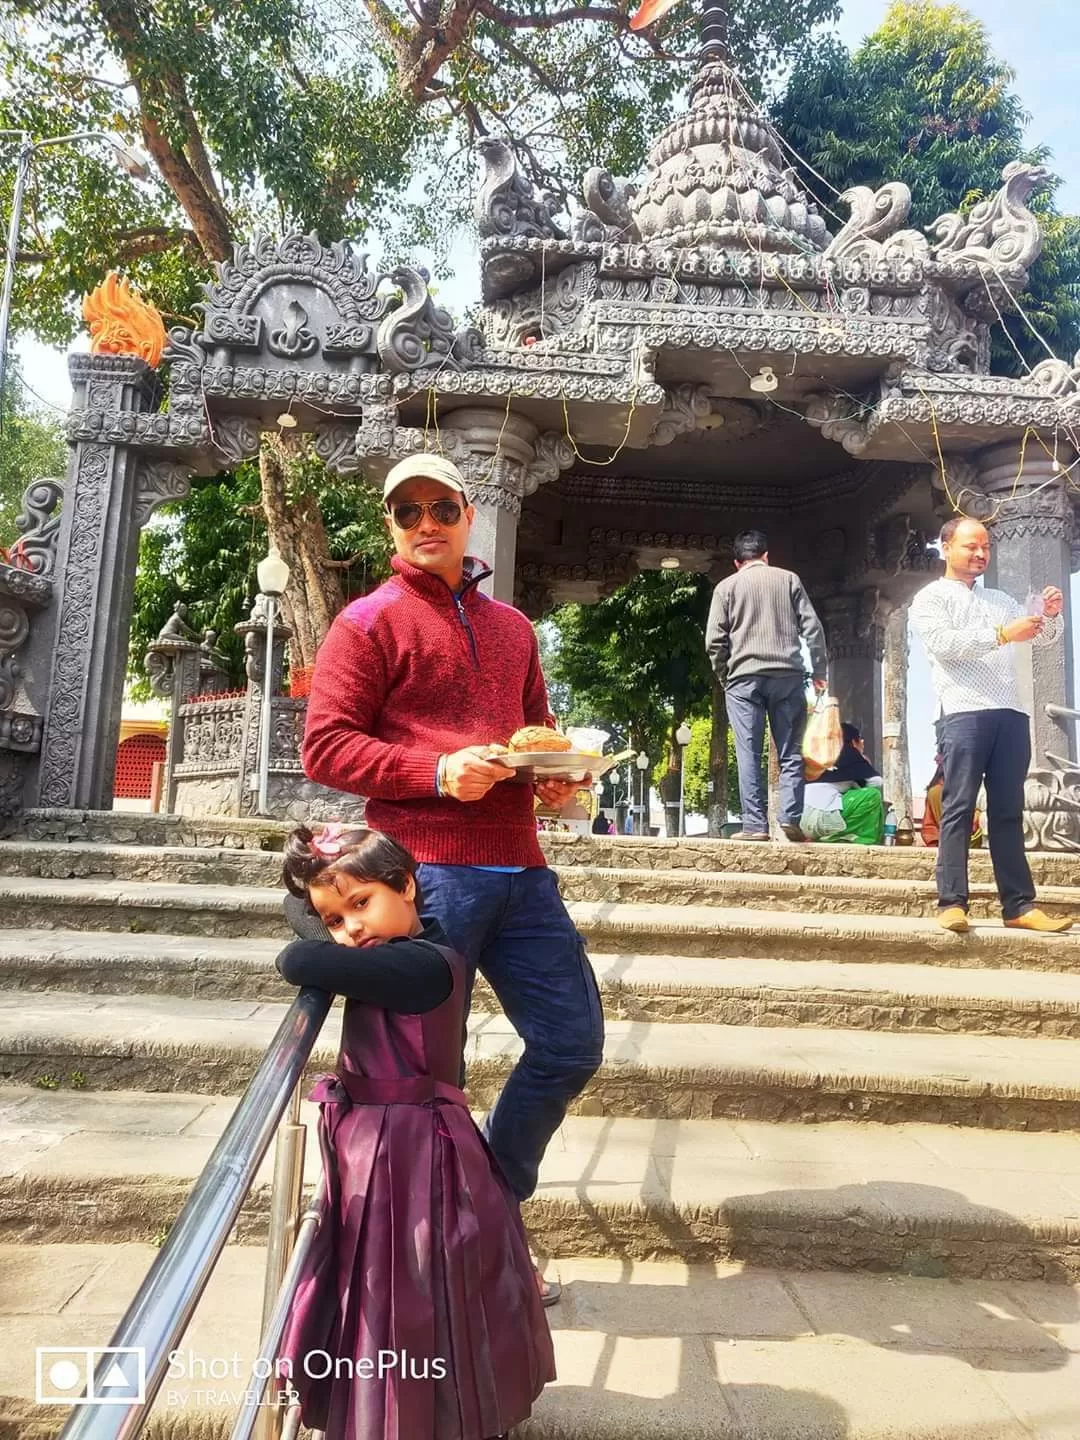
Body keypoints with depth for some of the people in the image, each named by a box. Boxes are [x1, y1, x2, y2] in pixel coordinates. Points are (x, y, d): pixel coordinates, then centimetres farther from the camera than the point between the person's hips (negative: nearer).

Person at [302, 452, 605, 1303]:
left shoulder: (511, 627, 19)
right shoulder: (370, 623, 1)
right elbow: (325, 745, -6)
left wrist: (560, 775, 7)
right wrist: (437, 772, -18)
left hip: (519, 870, 6)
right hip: (426, 871, -6)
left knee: (573, 1044, 9)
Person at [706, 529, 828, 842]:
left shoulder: (727, 586, 8)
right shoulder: (789, 579, 12)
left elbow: (714, 641, 2)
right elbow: (812, 628, 6)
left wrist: (723, 676, 15)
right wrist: (819, 670, 11)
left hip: (744, 677, -1)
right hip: (788, 675, 1)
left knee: (749, 754, -1)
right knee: (790, 752, 5)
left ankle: (755, 824, -4)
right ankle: (791, 819, -5)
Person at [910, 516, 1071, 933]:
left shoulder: (1000, 599, 26)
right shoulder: (930, 598, 8)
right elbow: (943, 642, -9)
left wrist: (1048, 615, -1)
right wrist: (1002, 634, -18)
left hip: (1011, 713, 6)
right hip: (964, 713, -5)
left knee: (1008, 812, 6)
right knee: (959, 808, -7)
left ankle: (1019, 905, 8)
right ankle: (951, 903, -7)